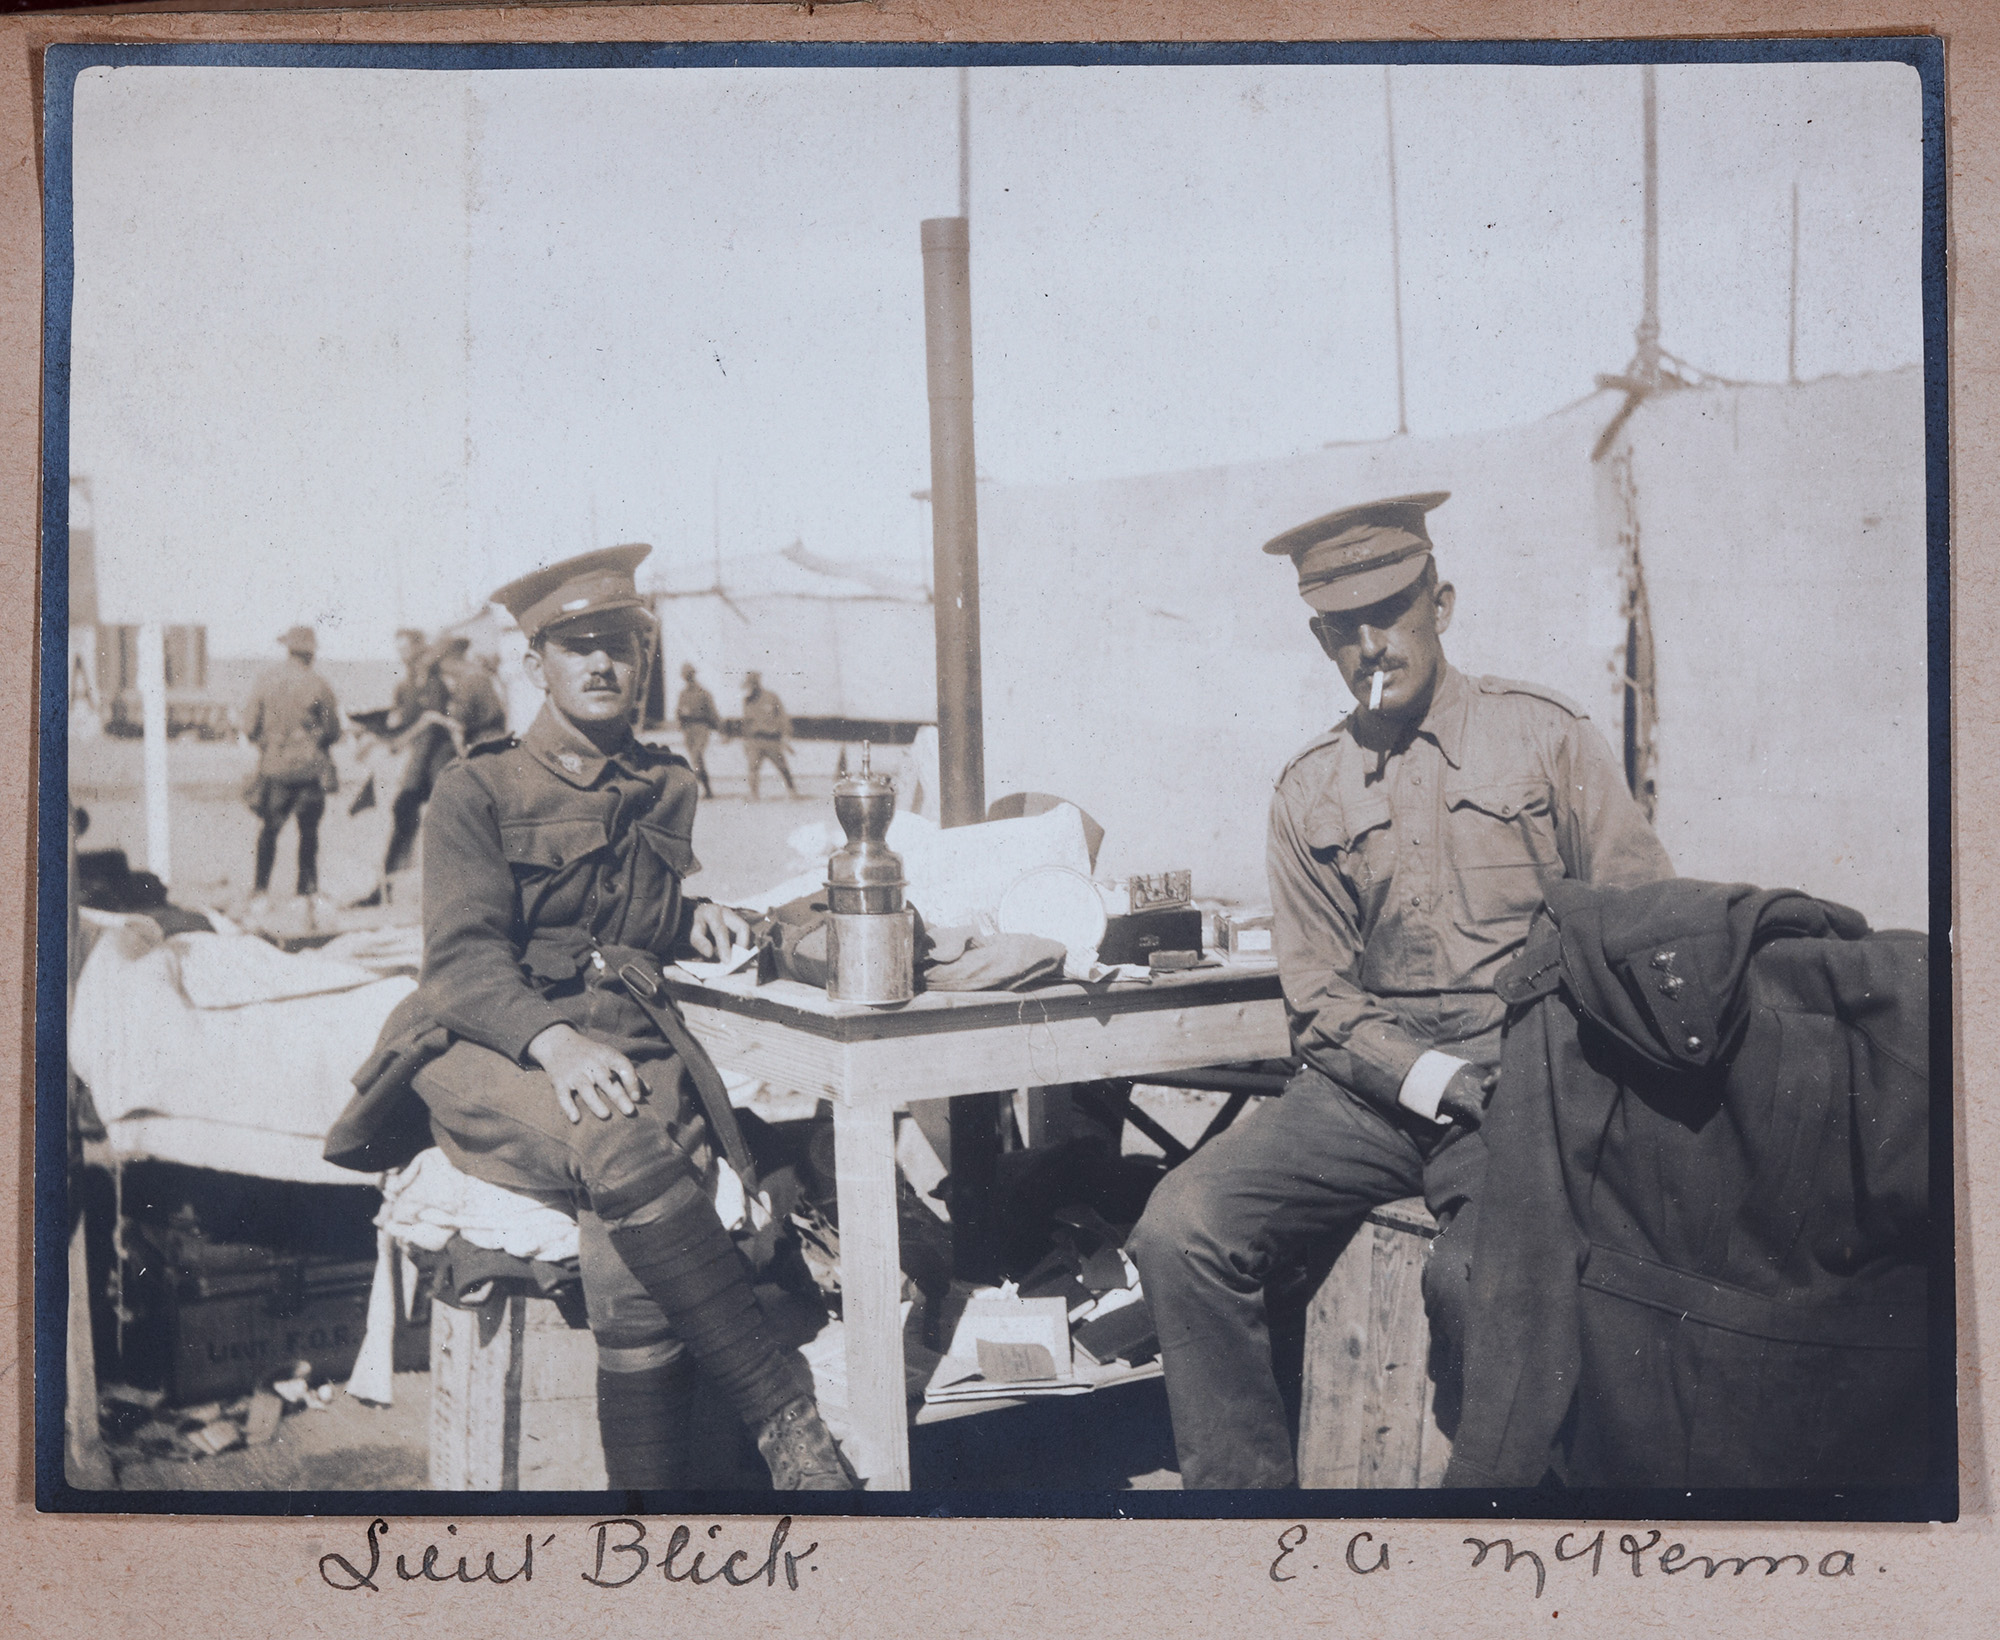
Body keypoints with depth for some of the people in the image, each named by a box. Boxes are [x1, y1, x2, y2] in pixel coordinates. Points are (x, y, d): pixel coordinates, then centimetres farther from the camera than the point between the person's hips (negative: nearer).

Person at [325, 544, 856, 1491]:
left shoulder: (665, 789, 22)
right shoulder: (478, 789, 8)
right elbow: (464, 957, -4)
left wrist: (692, 920, 12)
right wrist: (555, 1041, -24)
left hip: (630, 1046, 3)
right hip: (489, 1055, -3)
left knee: (630, 1269, -30)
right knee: (622, 1148, -37)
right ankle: (777, 1406, -30)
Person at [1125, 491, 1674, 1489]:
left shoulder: (1545, 736, 8)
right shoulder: (1309, 791, 15)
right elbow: (1318, 996, 10)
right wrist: (1428, 1078, -9)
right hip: (1374, 1085, 3)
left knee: (1473, 1275, -33)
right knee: (1181, 1228, -19)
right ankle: (1238, 1487, -6)